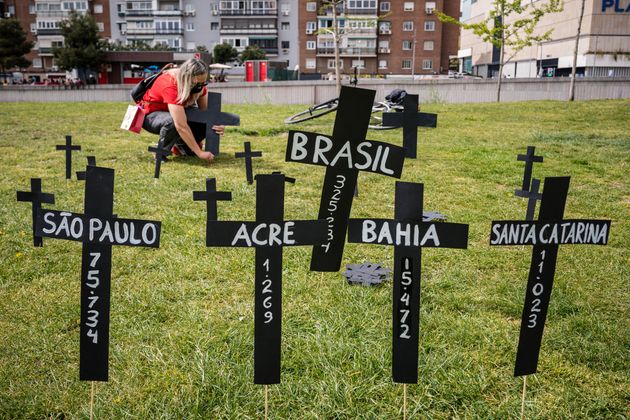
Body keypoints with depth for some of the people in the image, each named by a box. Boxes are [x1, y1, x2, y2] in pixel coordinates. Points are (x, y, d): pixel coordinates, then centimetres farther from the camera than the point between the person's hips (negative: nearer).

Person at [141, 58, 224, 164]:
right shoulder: (170, 85, -36)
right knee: (172, 122, -40)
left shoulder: (198, 83, -17)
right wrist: (199, 153, -41)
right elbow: (181, 126, -41)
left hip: (177, 111, 7)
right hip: (150, 114, -7)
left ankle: (181, 146, 5)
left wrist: (215, 125, -34)